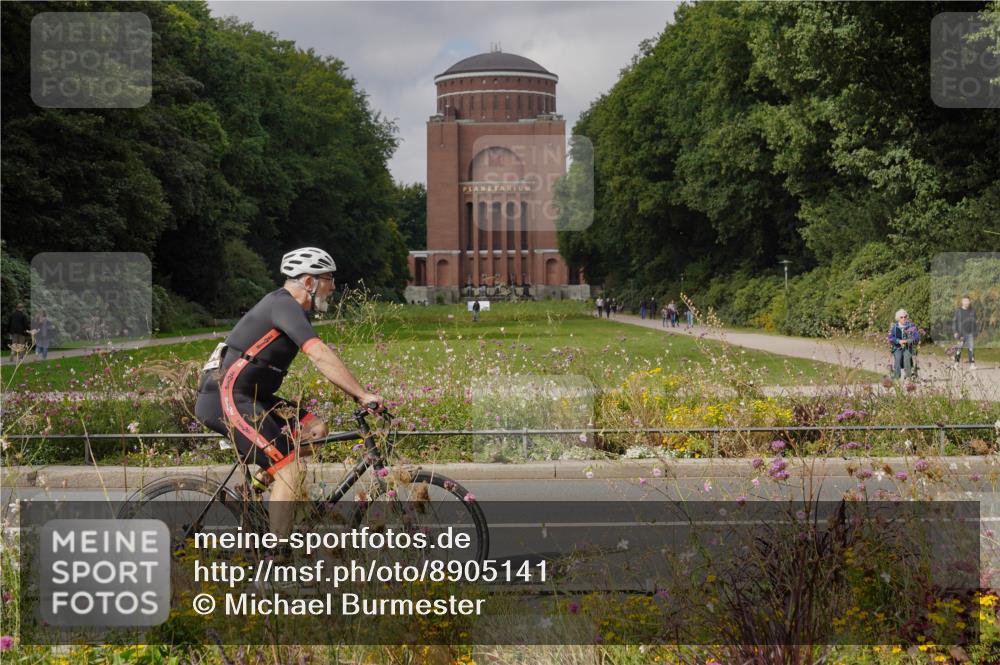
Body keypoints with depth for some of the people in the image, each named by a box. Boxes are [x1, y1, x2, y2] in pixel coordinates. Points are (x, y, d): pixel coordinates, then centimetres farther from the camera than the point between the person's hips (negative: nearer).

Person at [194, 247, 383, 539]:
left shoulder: (292, 309, 15)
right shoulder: (284, 305, -16)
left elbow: (323, 362, 18)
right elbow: (321, 356, -27)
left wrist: (357, 394, 10)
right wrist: (363, 394, -25)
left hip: (247, 395, 10)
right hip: (225, 397, -10)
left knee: (314, 429, 6)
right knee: (293, 470, -15)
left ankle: (259, 478, 12)